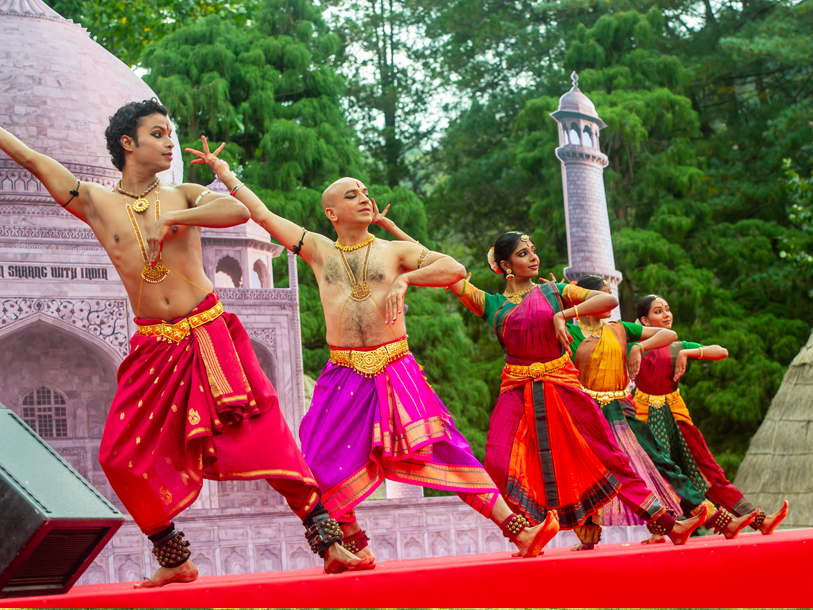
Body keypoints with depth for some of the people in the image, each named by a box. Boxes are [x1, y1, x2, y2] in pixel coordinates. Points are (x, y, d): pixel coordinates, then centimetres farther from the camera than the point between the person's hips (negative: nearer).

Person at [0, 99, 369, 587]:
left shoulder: (183, 197, 5)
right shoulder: (95, 203, 5)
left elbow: (239, 210, -14)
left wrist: (172, 219, -19)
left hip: (210, 336, -1)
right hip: (155, 346, 2)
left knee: (265, 434, -8)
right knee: (123, 457, -4)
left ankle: (329, 542, -4)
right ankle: (175, 560, 13)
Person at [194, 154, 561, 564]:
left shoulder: (394, 251, 8)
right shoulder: (319, 251, 13)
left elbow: (456, 270, -1)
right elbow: (263, 215, 17)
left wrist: (404, 279, -12)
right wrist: (226, 176, 23)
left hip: (395, 372, -2)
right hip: (345, 375, 2)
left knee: (446, 452, -7)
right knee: (329, 467, -5)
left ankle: (520, 532, -9)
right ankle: (356, 549, 15)